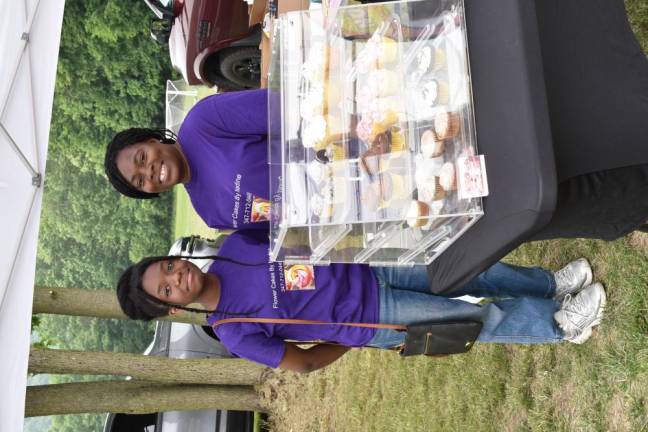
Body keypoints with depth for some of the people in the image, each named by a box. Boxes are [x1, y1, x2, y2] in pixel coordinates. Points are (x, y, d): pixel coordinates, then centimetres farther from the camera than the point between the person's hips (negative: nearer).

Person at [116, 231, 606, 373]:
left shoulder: (233, 245, -4)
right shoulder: (234, 331, -15)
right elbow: (304, 363, -8)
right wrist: (360, 338, -2)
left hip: (368, 268, 5)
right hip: (371, 318, -4)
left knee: (471, 270, 1)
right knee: (475, 318, -5)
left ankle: (551, 285, 23)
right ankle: (558, 325, 17)